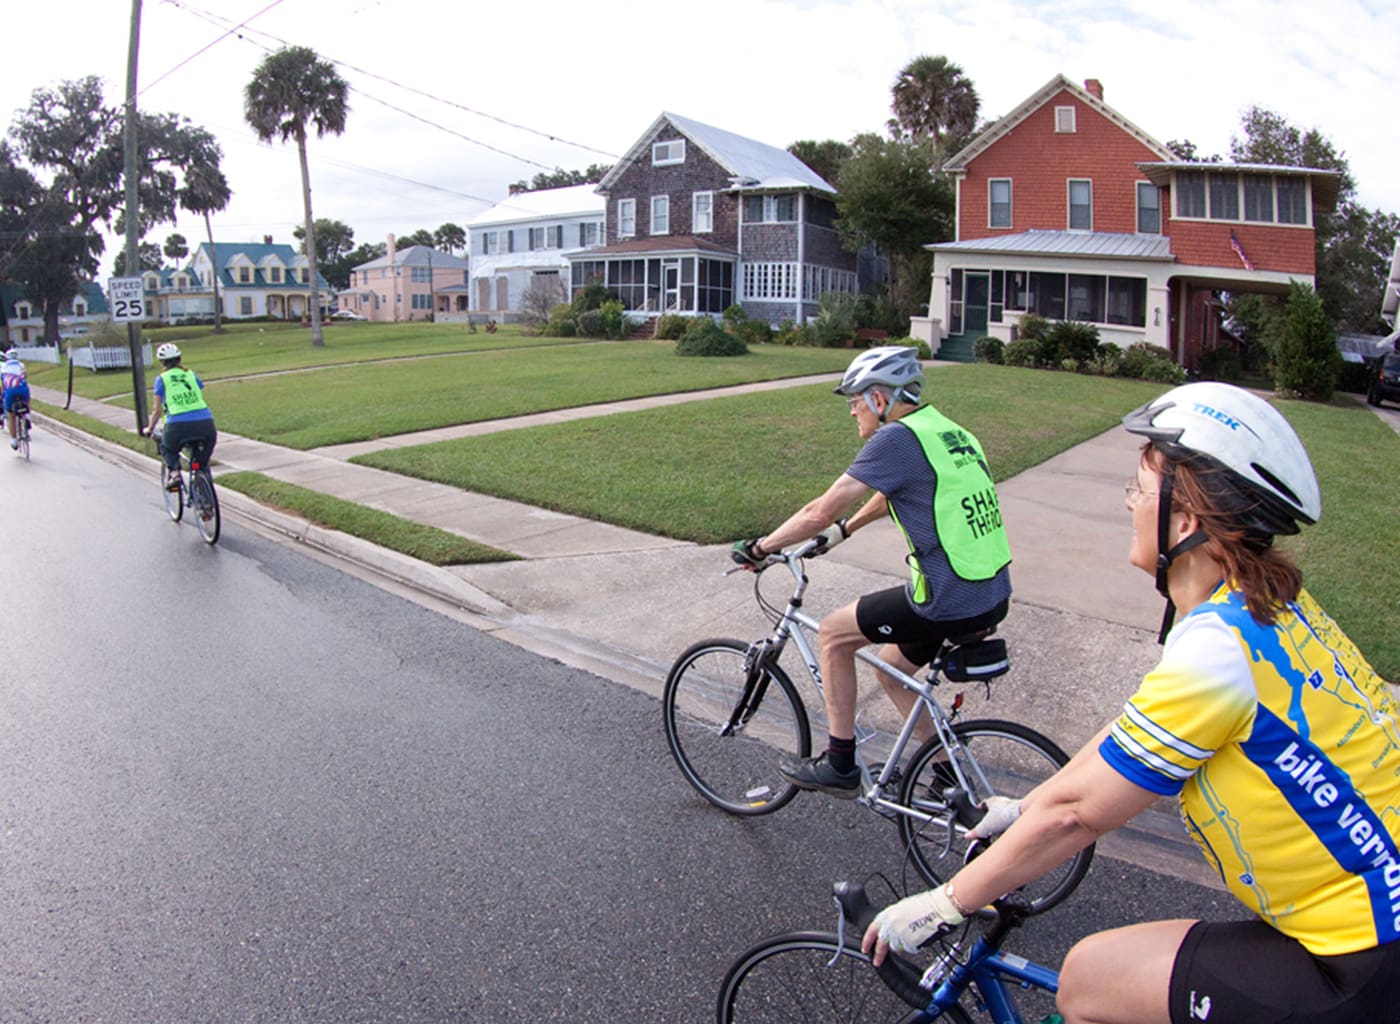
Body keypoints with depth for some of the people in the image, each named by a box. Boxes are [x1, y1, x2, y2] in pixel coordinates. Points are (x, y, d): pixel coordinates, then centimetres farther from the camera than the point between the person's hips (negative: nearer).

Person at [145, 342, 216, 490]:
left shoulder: (162, 379, 12)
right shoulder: (191, 375, 19)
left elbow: (157, 410, 15)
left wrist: (150, 429, 30)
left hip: (178, 427, -1)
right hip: (205, 423, 1)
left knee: (167, 448, 29)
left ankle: (174, 472, 5)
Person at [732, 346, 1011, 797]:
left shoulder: (896, 439, -13)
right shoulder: (949, 432, 15)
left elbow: (822, 511, -13)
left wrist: (760, 548, -1)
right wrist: (844, 530, 40)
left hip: (949, 602, -9)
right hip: (994, 597, 9)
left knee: (834, 635, 7)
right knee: (891, 668, 26)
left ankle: (840, 765, 16)